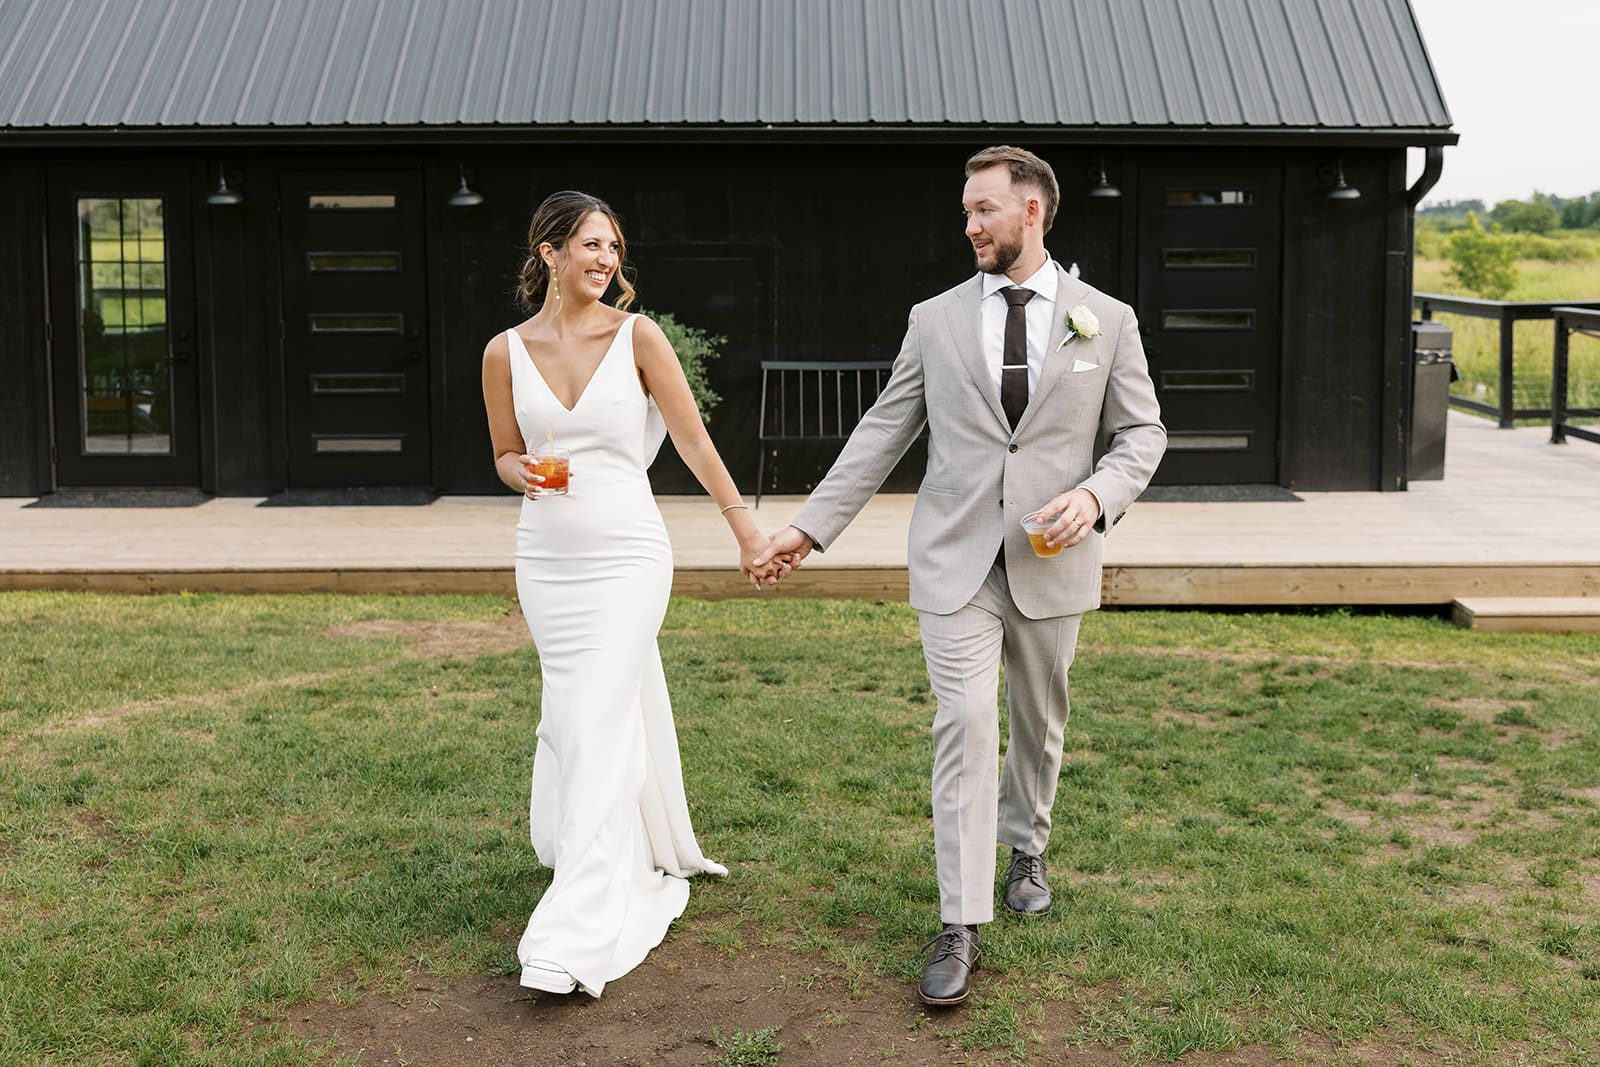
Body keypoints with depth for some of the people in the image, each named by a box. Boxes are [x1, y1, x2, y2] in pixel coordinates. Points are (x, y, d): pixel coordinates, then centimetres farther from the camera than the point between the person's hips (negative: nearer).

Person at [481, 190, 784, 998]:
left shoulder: (636, 337, -5)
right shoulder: (506, 352, 2)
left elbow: (693, 441, -3)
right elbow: (505, 454, 13)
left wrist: (747, 531, -3)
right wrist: (525, 473, -11)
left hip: (626, 554, -4)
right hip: (545, 558, 4)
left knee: (601, 731, -10)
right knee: (592, 714, 16)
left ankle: (576, 937, -8)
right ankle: (647, 868, 40)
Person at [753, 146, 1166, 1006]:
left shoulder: (1106, 320, 3)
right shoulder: (935, 321, 4)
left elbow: (1142, 432, 5)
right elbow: (882, 433, 7)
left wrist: (1095, 495, -15)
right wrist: (811, 525, 3)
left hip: (1051, 564, 1)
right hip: (955, 562, -1)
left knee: (1038, 724, 15)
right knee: (964, 726, -9)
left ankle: (1026, 849, 42)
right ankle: (960, 928, -5)